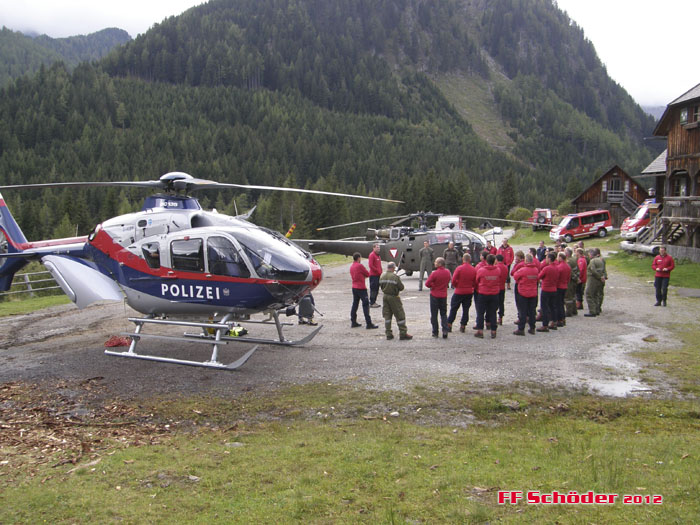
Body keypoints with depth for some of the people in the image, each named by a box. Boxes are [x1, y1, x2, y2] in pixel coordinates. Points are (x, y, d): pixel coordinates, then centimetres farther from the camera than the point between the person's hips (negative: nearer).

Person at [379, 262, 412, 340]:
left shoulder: (382, 276, -1)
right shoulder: (395, 277, -19)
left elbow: (381, 286, 8)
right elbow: (401, 287, -13)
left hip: (385, 296, 6)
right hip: (394, 297, -6)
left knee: (387, 315, 12)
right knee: (400, 315, 4)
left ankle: (388, 334, 15)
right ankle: (403, 334, 6)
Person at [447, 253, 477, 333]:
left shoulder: (459, 268, -14)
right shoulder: (474, 270, -3)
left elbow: (453, 280, -14)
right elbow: (475, 282, 1)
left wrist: (456, 286, 5)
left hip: (459, 292, -3)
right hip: (469, 292, 3)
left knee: (453, 308, 8)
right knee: (466, 309, 10)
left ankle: (449, 325, 9)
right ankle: (463, 326, 11)